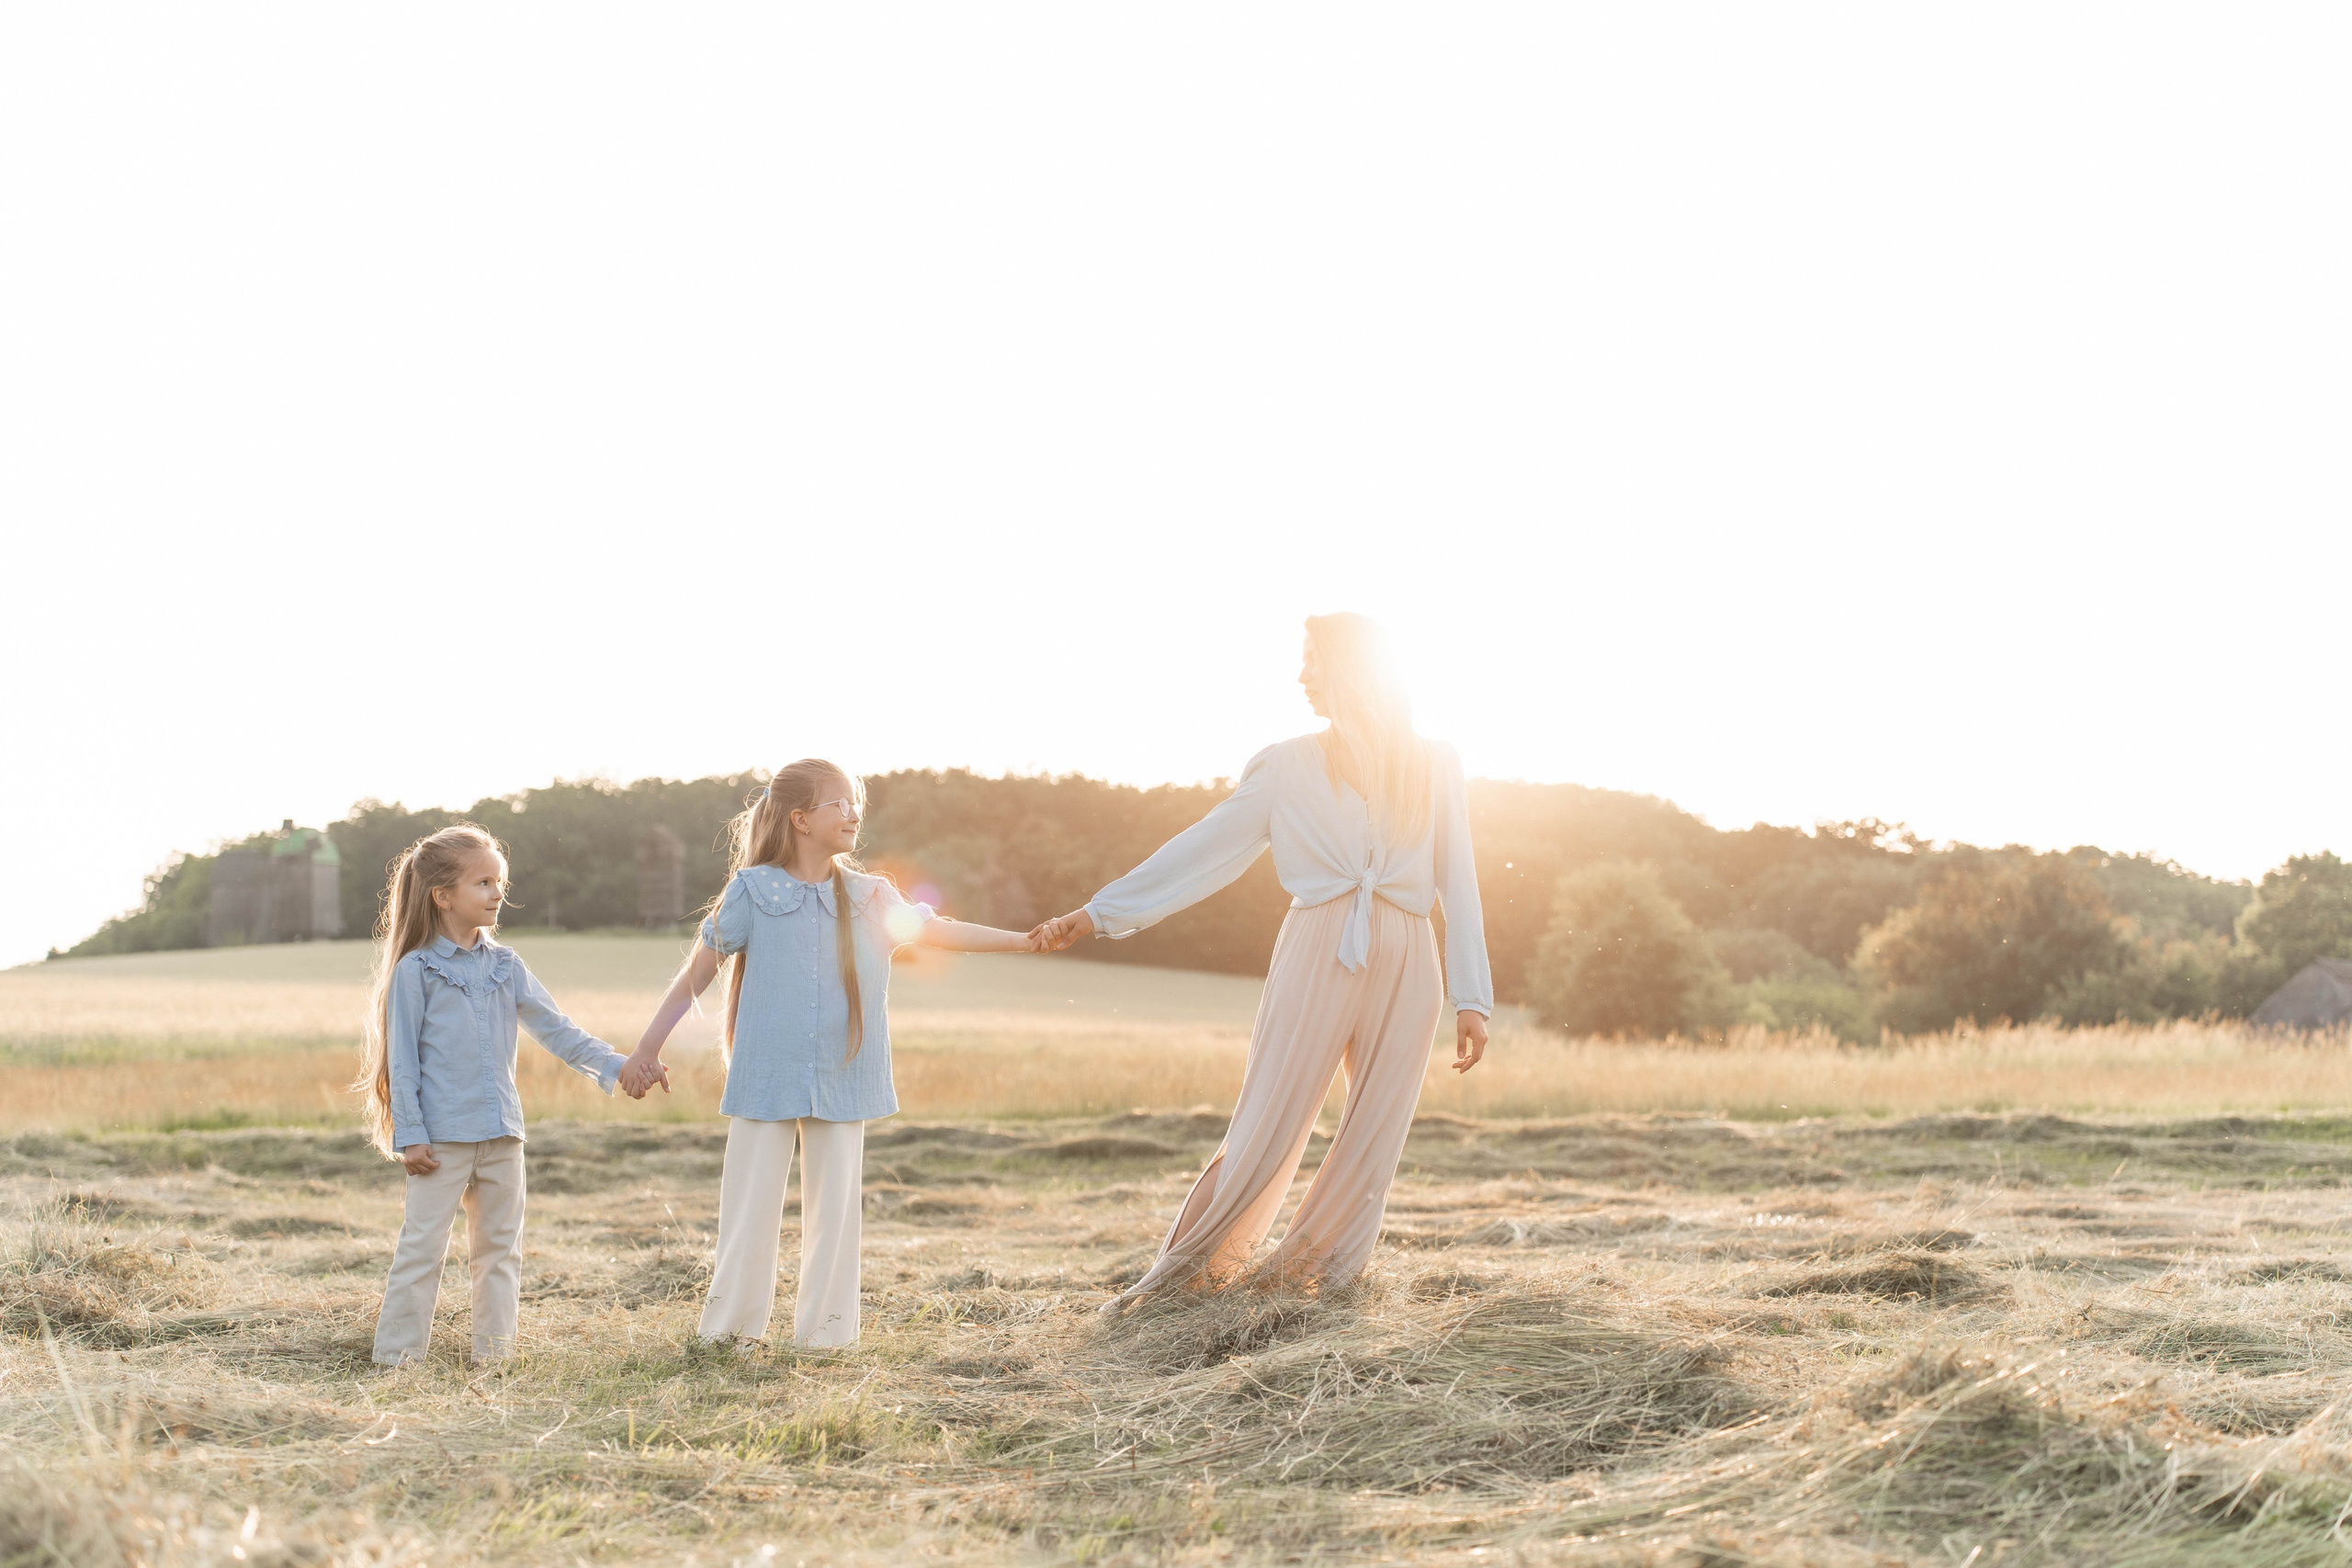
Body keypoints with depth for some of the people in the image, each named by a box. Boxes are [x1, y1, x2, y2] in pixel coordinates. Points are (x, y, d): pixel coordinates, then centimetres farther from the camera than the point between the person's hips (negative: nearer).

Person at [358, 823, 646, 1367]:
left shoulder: (505, 967, 10)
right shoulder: (416, 970, -4)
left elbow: (556, 1029, 9)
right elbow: (402, 1057, -5)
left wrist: (614, 1066, -1)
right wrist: (409, 1134, -10)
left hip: (502, 1136, 5)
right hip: (442, 1138, -5)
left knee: (500, 1249, 10)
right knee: (423, 1248, -4)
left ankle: (495, 1354, 18)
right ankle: (397, 1357, 3)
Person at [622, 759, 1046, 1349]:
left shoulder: (870, 900, 7)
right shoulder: (754, 891, -3)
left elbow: (936, 929, 15)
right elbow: (698, 972, 1)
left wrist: (1028, 940, 12)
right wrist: (647, 1048, 1)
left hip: (842, 1083, 3)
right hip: (765, 1080, -3)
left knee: (836, 1209, 4)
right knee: (749, 1209, 1)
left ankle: (825, 1334, 14)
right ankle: (728, 1330, 13)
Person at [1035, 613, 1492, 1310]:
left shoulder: (1433, 766, 9)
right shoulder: (1287, 765, 8)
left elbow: (1457, 885, 8)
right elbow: (1203, 850, 5)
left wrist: (1472, 998, 2)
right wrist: (1097, 914, -1)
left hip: (1404, 965, 1)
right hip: (1315, 957, -1)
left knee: (1372, 1138, 0)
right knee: (1265, 1128, -4)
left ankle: (1302, 1277, 12)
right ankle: (1181, 1273, 7)